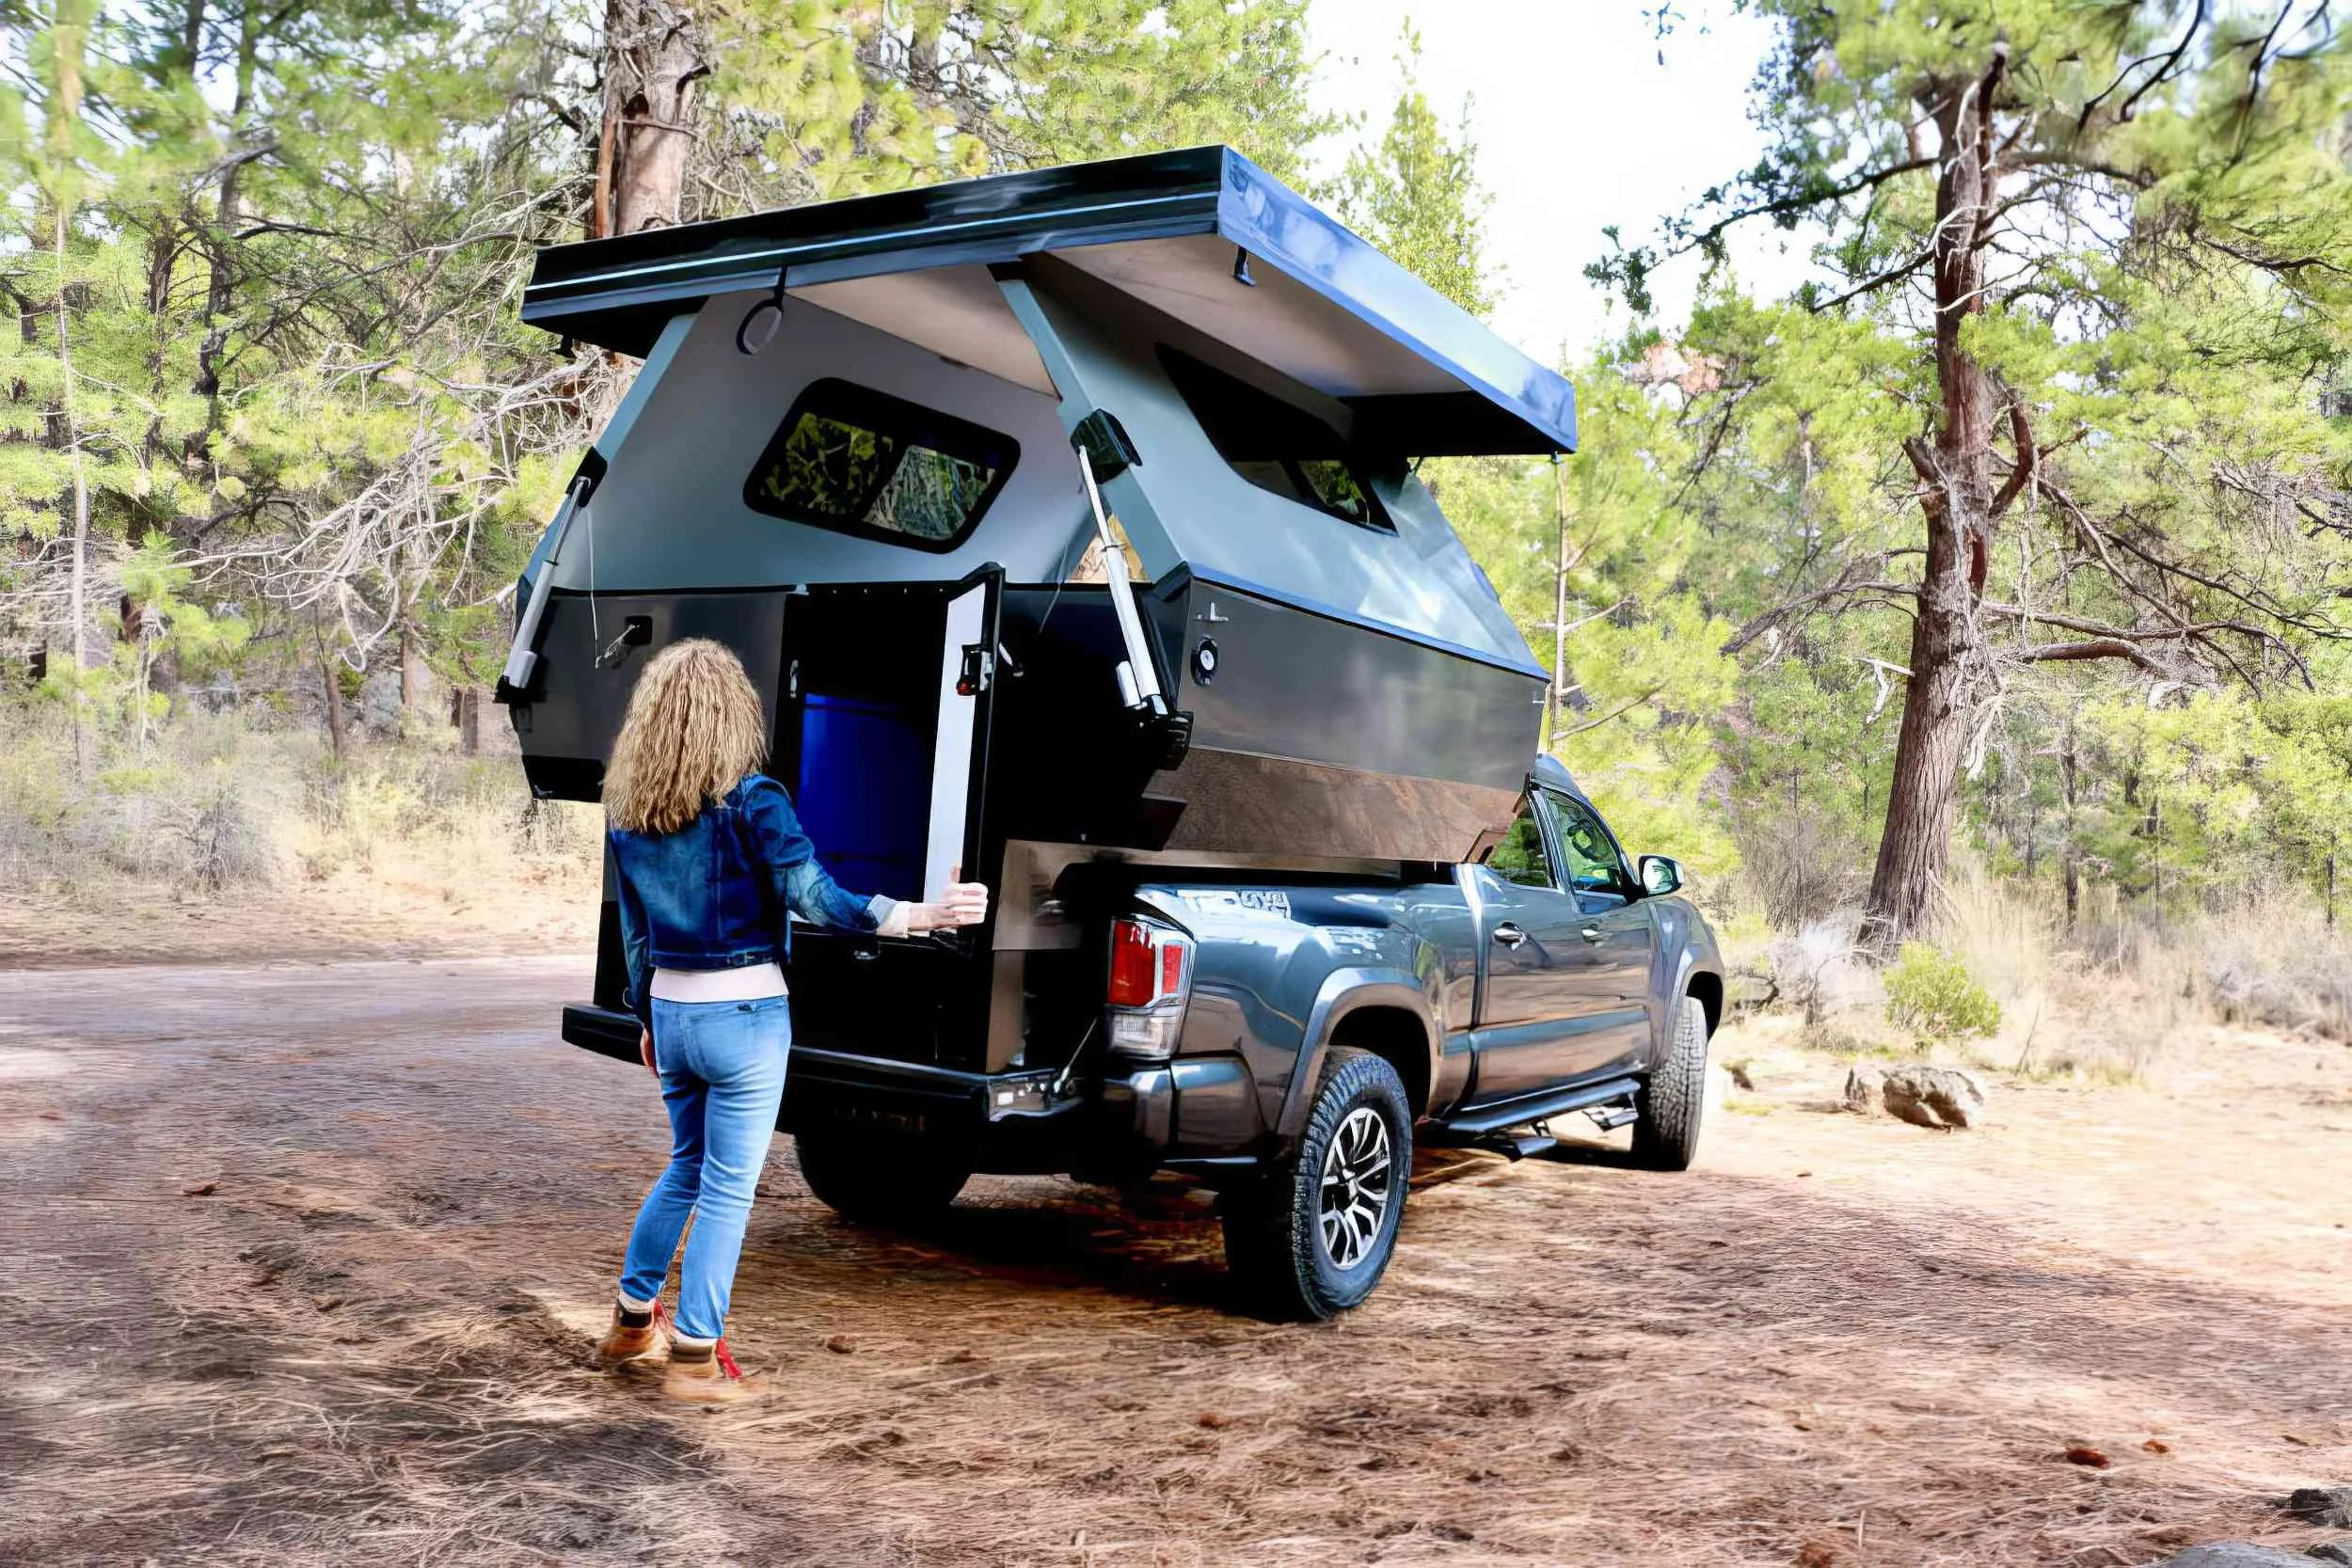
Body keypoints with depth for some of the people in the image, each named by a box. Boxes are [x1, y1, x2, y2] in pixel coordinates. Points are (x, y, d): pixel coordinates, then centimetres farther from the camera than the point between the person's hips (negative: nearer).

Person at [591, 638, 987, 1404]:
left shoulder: (626, 808, 5)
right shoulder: (749, 800, -14)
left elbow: (634, 928, 14)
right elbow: (815, 896, -20)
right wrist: (926, 915, -26)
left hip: (671, 1013, 7)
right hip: (744, 1017, -6)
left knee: (686, 1166, 24)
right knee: (728, 1187, 3)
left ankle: (633, 1321, 35)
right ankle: (696, 1359, 9)